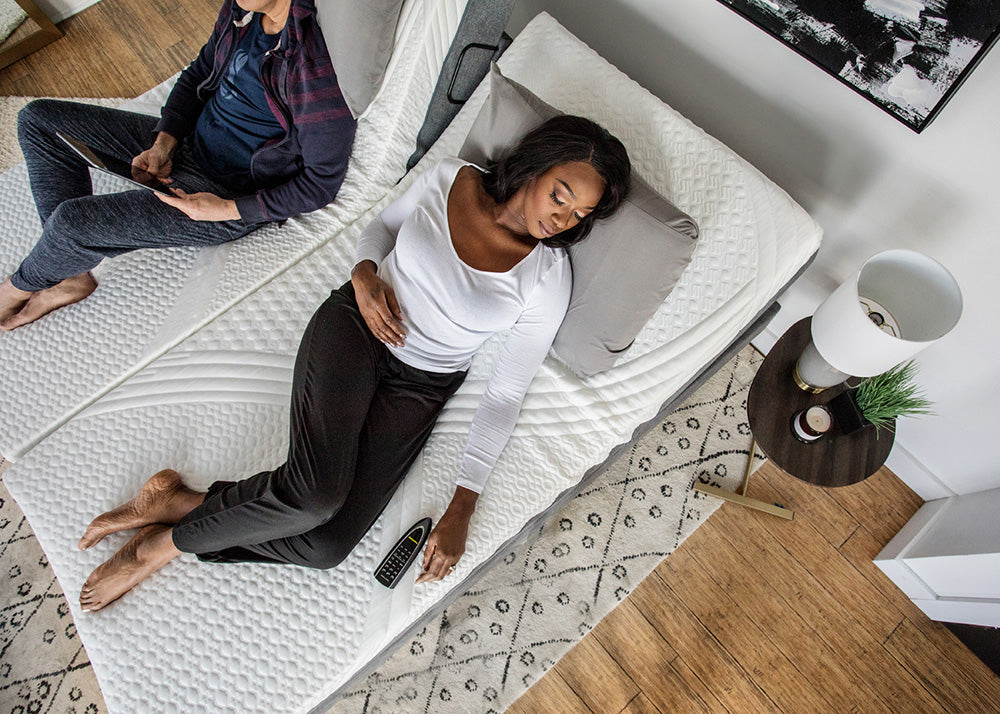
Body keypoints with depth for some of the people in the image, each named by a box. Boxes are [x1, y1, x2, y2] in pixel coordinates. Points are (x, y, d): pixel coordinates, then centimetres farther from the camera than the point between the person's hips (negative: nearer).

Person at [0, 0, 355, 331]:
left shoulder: (314, 62, -30)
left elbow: (323, 181, -24)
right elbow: (199, 74, 11)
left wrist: (228, 209, -23)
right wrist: (163, 145, -3)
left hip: (231, 192, -9)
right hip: (188, 141, 9)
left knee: (72, 221, -18)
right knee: (38, 119, 9)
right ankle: (72, 276, 11)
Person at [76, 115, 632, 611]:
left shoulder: (548, 280, -10)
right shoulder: (448, 179, -4)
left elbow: (506, 396, -10)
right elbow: (384, 225, 14)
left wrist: (462, 509, -14)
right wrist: (365, 273, -10)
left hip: (420, 387, 1)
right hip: (357, 325, 0)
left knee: (327, 545, -17)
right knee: (316, 493, -26)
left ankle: (178, 504, 3)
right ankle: (178, 507, 1)